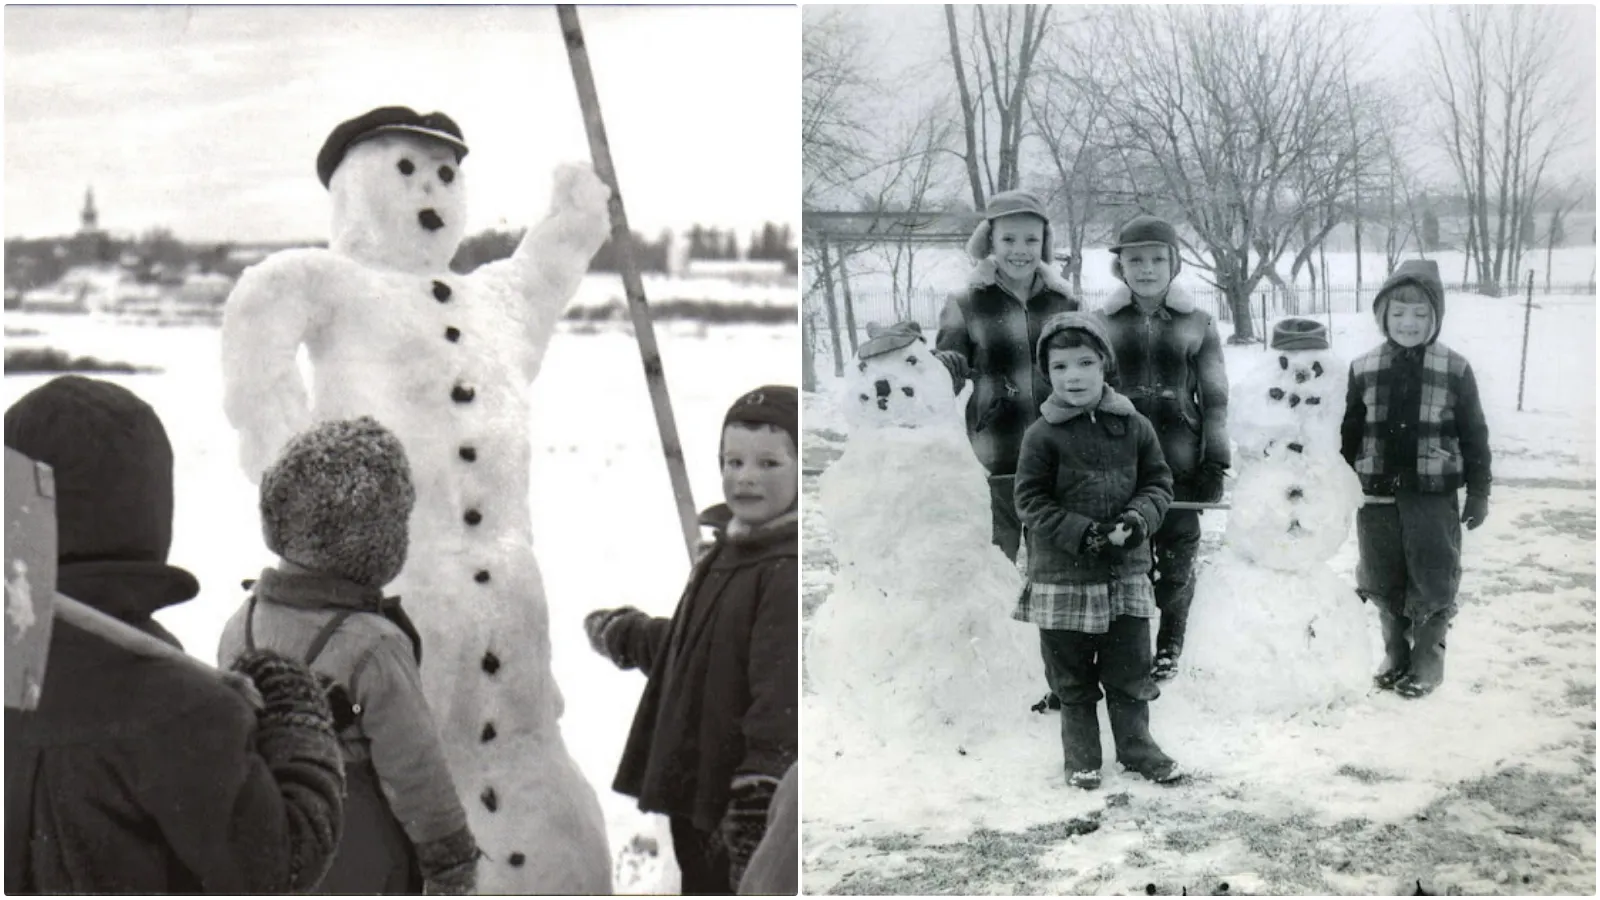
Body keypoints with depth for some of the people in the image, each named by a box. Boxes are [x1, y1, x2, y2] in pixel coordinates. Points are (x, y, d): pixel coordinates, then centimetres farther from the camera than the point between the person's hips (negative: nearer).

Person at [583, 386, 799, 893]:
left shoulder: (787, 572, -19)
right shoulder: (727, 553, 12)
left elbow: (782, 699, -24)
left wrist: (759, 794, -27)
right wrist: (624, 635, 41)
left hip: (744, 803, -10)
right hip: (697, 794, 10)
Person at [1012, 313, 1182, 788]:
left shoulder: (1134, 426, 0)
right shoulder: (1043, 434, -8)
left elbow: (1158, 482, 7)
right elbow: (1031, 499, -8)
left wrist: (1139, 518, -12)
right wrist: (1081, 532, -18)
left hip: (1127, 569, 2)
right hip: (1063, 574, -2)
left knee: (1130, 667, 11)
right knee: (1072, 677, 9)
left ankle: (1136, 744, 28)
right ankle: (1081, 755, 24)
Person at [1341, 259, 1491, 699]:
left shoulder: (1454, 370, -3)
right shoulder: (1363, 369, 2)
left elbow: (1474, 435, 2)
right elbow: (1348, 433, 8)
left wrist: (1478, 492, 2)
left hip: (1434, 494, -2)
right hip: (1377, 495, 2)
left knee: (1433, 580, 4)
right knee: (1382, 580, 11)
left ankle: (1428, 655, 22)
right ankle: (1396, 651, 29)